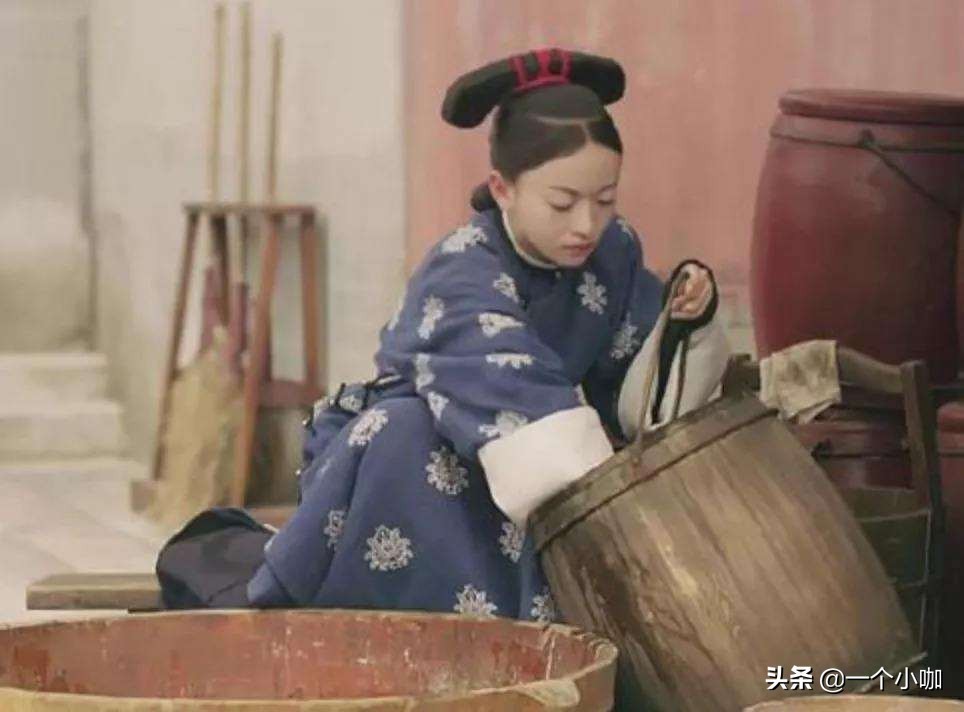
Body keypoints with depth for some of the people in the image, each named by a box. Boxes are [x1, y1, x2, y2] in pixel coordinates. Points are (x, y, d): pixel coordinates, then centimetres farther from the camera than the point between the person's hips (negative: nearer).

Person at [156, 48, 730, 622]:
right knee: (407, 436, -37)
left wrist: (686, 326, -28)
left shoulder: (614, 253, -10)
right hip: (389, 456, -6)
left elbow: (637, 401, -9)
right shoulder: (462, 278, -31)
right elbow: (518, 411, -47)